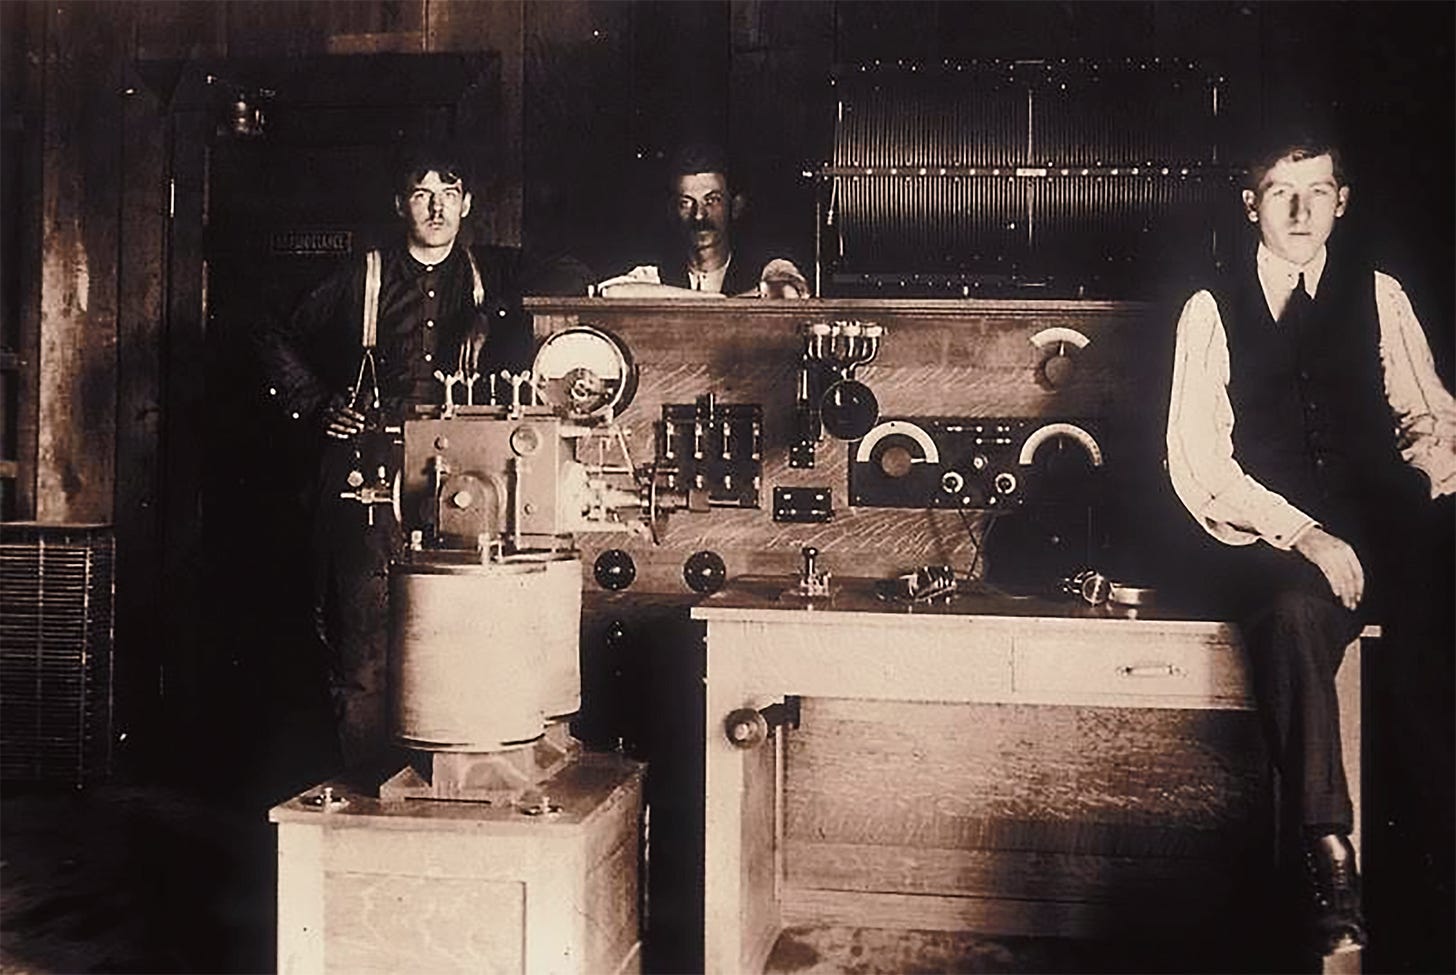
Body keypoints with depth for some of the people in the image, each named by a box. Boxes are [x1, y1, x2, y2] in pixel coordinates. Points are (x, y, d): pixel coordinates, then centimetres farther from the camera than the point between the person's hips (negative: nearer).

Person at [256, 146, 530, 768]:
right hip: (370, 481, 0)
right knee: (366, 647, -3)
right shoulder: (363, 279, 12)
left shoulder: (494, 277, 13)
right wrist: (317, 409, 11)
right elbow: (280, 344, 22)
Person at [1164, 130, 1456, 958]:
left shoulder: (1378, 295, 16)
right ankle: (1327, 856, -31)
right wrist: (1302, 534, -15)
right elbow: (1198, 455, -3)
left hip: (1378, 532, 3)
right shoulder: (1212, 309, 7)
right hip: (1265, 540, -2)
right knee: (1298, 610, -37)